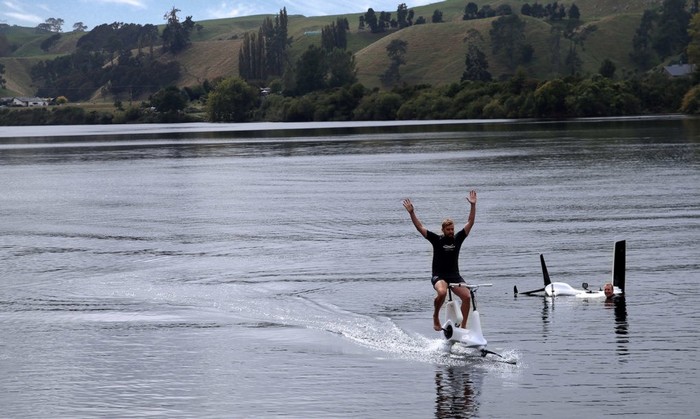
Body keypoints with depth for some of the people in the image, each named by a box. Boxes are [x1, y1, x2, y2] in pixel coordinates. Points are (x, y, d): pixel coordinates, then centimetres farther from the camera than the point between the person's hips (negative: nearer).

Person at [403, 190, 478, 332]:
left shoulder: (458, 239, 7)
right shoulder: (437, 240, 1)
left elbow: (470, 223, 6)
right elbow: (420, 227, -2)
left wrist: (473, 205, -3)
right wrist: (411, 213, -11)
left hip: (455, 276, 3)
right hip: (439, 276, -3)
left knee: (467, 296, -18)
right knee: (442, 292, -34)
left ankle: (463, 325, -11)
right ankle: (436, 316, -7)